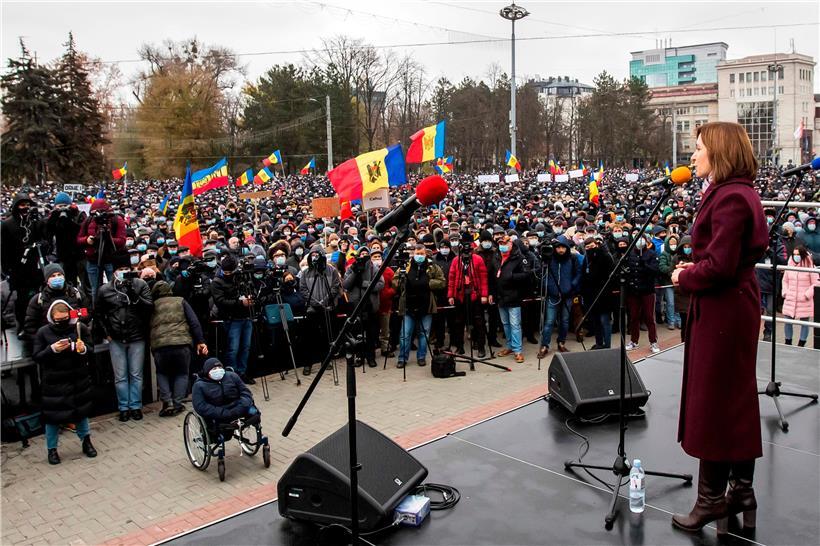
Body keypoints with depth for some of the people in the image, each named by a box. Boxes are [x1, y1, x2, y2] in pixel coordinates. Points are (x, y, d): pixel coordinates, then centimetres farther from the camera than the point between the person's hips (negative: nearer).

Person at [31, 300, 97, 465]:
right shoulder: (43, 332, -5)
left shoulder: (81, 328, -4)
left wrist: (83, 350, -21)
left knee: (81, 411, 15)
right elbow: (36, 357, -4)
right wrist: (52, 349, -21)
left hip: (78, 380, 1)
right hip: (53, 383, -1)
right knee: (52, 416, 6)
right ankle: (52, 449, 24)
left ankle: (86, 441, 34)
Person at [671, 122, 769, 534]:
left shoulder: (730, 198, -20)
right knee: (736, 400, 16)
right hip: (736, 304, 10)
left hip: (722, 310, -10)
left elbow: (718, 266, -25)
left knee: (712, 401, 1)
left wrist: (684, 277, -9)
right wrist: (693, 268, 6)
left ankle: (712, 498, 14)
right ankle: (740, 491, 29)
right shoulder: (737, 192, 13)